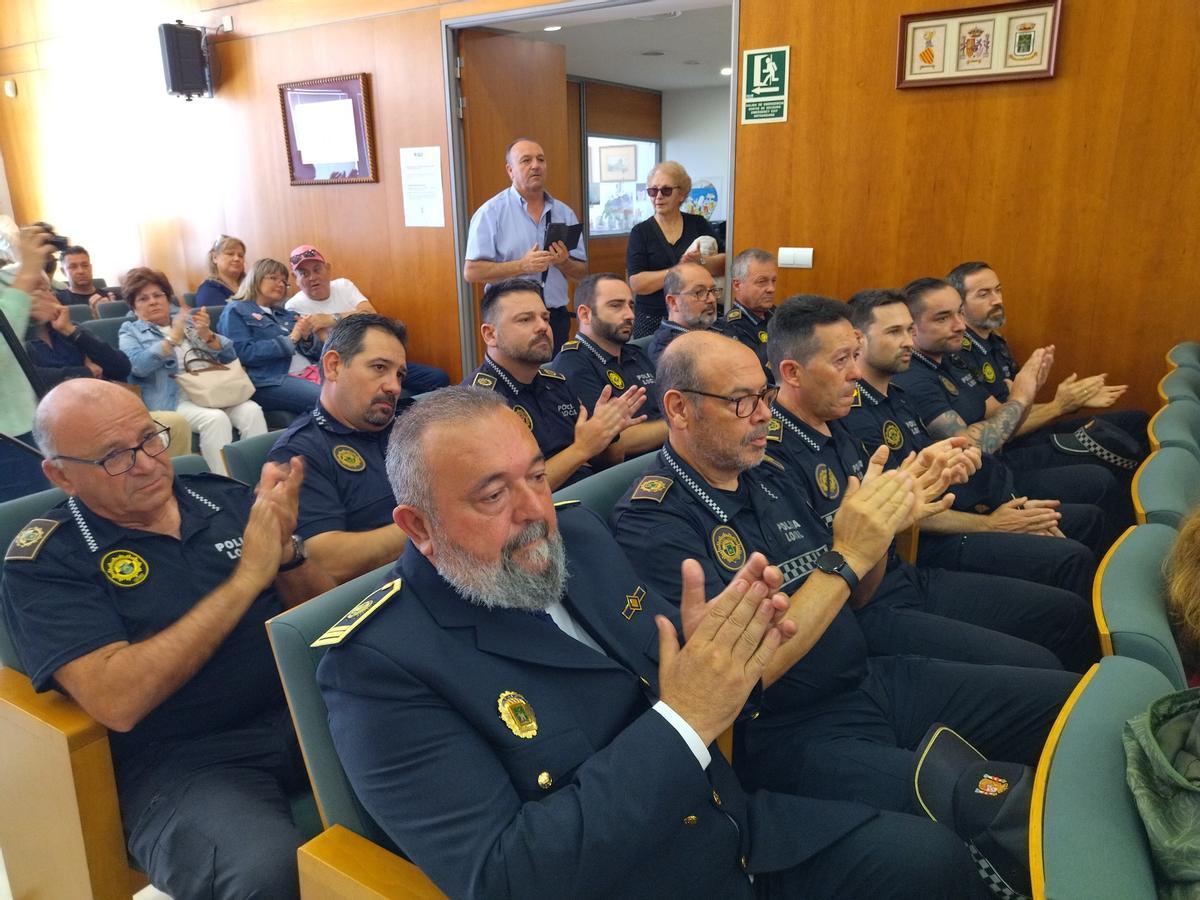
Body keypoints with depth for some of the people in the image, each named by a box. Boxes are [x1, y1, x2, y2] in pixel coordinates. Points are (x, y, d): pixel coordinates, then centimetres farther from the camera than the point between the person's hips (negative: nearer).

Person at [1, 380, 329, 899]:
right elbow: (117, 701, -17)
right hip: (180, 758, -4)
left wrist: (285, 550, -11)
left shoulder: (225, 498, 7)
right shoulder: (44, 562, -3)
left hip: (302, 709, 5)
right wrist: (248, 576, -17)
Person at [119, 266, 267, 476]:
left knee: (252, 411, -27)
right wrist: (173, 339, -16)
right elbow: (138, 366, -9)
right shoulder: (131, 331, 14)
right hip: (174, 398, -3)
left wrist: (206, 335, -7)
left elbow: (229, 356, 11)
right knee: (215, 419, -33)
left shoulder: (190, 320, 22)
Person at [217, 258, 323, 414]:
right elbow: (244, 353, -8)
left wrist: (307, 337, -1)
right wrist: (290, 340, -7)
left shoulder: (286, 314, 27)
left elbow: (317, 352, 22)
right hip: (270, 381, -6)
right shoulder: (236, 311, 9)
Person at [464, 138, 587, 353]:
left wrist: (563, 263, -11)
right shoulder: (491, 212, -2)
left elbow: (581, 274, 11)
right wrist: (522, 266, -20)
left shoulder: (565, 213, 9)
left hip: (556, 319, 4)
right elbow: (472, 271, -10)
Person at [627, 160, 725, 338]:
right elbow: (637, 283, -9)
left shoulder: (698, 224, 9)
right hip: (653, 321, -1)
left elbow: (725, 263, 2)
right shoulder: (641, 232, 2)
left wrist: (701, 261, -16)